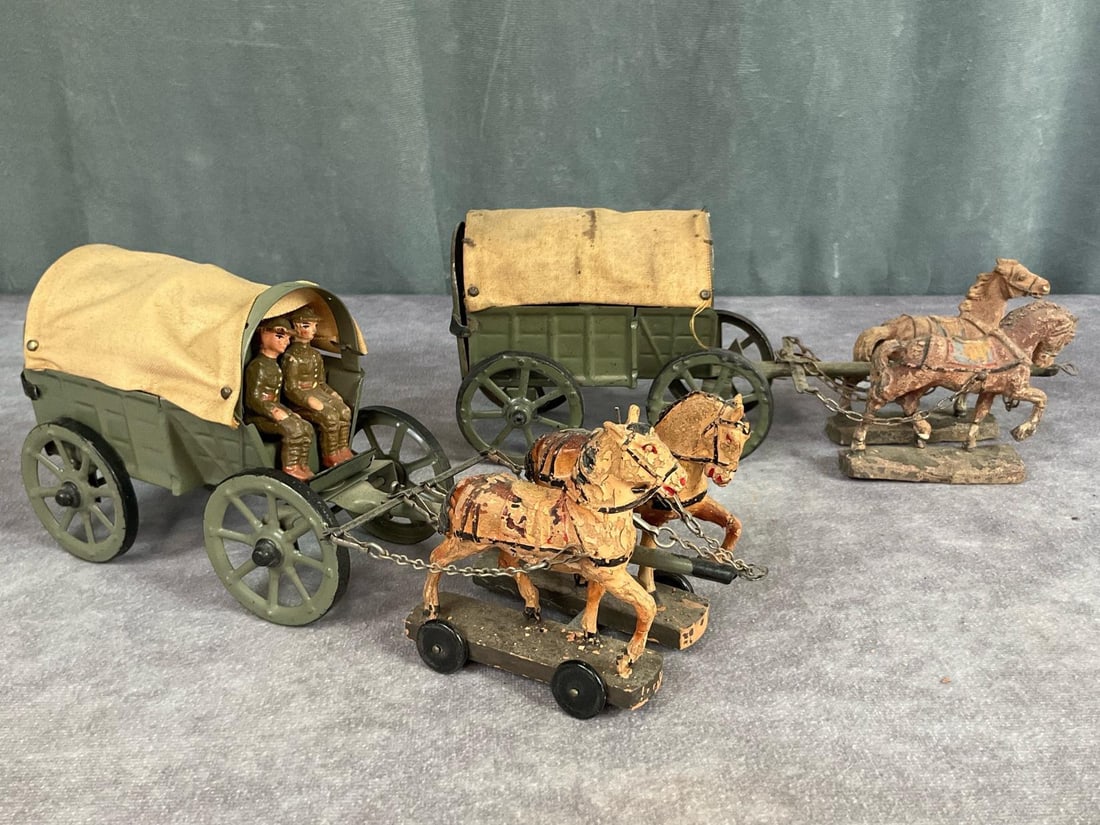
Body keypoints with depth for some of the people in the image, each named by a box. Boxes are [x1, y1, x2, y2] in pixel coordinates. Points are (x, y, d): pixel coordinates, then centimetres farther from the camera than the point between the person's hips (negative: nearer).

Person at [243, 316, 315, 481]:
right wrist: (274, 412, -27)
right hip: (257, 415, -10)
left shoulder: (274, 365, 16)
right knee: (293, 429, -29)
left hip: (273, 409, 10)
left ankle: (302, 465, 5)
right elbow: (253, 400, -21)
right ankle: (290, 468, -19)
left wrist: (288, 412, 13)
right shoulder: (258, 366, -15)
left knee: (306, 428, -1)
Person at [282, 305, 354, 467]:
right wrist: (309, 400, -25)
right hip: (300, 400, -8)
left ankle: (342, 450, -5)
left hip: (316, 393, 8)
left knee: (344, 411, -14)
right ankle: (330, 456, -12)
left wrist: (332, 393, 4)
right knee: (330, 416, -26)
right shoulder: (292, 356, -11)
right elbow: (290, 389, -15)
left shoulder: (315, 355, 15)